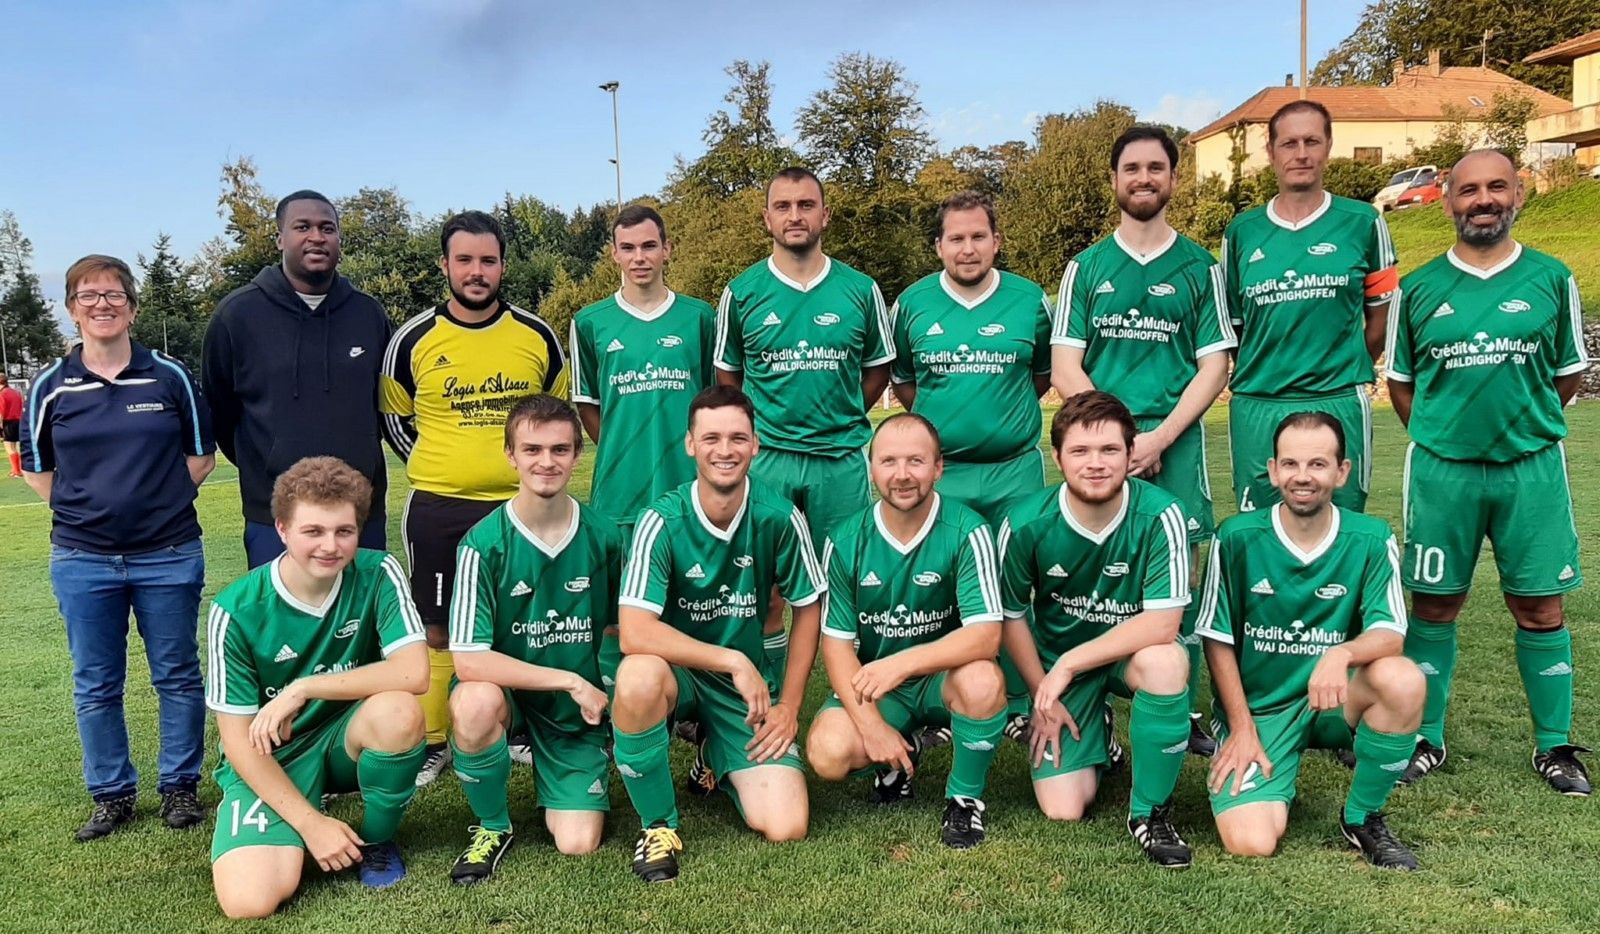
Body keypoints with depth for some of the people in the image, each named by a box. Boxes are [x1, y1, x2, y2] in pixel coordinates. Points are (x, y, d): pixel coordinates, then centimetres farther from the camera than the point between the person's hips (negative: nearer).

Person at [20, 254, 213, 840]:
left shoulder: (170, 377, -1)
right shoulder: (50, 386, 2)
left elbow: (201, 456, 7)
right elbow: (36, 468, 12)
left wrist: (158, 505, 1)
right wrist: (85, 509, 3)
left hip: (169, 556, -1)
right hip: (82, 561, 1)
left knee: (177, 677, 8)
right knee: (95, 686, 10)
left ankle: (180, 786, 23)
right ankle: (111, 794, 25)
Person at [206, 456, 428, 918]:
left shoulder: (378, 574, -15)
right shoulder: (237, 611, -18)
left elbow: (414, 673, -26)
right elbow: (239, 741, -13)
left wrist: (303, 689, -27)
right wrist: (311, 821, -17)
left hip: (349, 739, 1)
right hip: (270, 759, -1)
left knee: (399, 711, -33)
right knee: (249, 900, -23)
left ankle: (377, 839, -3)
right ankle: (304, 836, 13)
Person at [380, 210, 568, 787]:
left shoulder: (537, 335, 2)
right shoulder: (414, 339, -2)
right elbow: (393, 417, 11)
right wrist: (437, 465, 6)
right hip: (438, 508, -1)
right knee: (437, 630, 6)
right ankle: (431, 745, 20)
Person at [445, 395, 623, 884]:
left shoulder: (603, 536, -9)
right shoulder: (483, 545, -18)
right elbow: (468, 660, -23)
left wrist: (594, 690, -3)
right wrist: (570, 680, -23)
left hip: (577, 707, 2)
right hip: (508, 692, -1)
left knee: (578, 844, -10)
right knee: (475, 702, -37)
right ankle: (492, 826, -7)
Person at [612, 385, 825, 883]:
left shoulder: (779, 517, -13)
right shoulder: (662, 521, -18)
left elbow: (807, 609, 1)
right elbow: (635, 633, -27)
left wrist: (788, 707, -1)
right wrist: (733, 661, -28)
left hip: (752, 682, 2)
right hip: (679, 671, -2)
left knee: (785, 827, -12)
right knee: (639, 676, -38)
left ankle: (718, 761, 23)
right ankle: (658, 824, -11)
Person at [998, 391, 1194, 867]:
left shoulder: (1160, 515, -23)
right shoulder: (1026, 524, -18)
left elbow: (1162, 622, -26)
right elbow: (1012, 615, -3)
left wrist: (1068, 665, -25)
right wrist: (1043, 697, -2)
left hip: (1134, 651, -1)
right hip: (1057, 663, 1)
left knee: (1166, 661, -38)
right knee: (1063, 811, -9)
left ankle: (1150, 811, -13)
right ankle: (1094, 738, 28)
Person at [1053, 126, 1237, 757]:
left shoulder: (1199, 267, 10)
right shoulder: (1086, 267, 11)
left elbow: (1214, 367, 5)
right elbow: (1065, 368, 5)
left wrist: (1160, 438, -10)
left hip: (1175, 442, 0)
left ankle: (1182, 715, 10)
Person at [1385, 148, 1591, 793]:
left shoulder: (1551, 279, 3)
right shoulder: (1419, 287, 3)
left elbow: (1569, 375, 11)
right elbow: (1400, 381, 10)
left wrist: (1520, 423, 6)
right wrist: (1438, 433, 3)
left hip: (1532, 467, 0)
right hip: (1441, 469, 0)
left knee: (1539, 607, 6)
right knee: (1434, 605, 7)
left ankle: (1555, 745, 21)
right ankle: (1426, 737, 19)